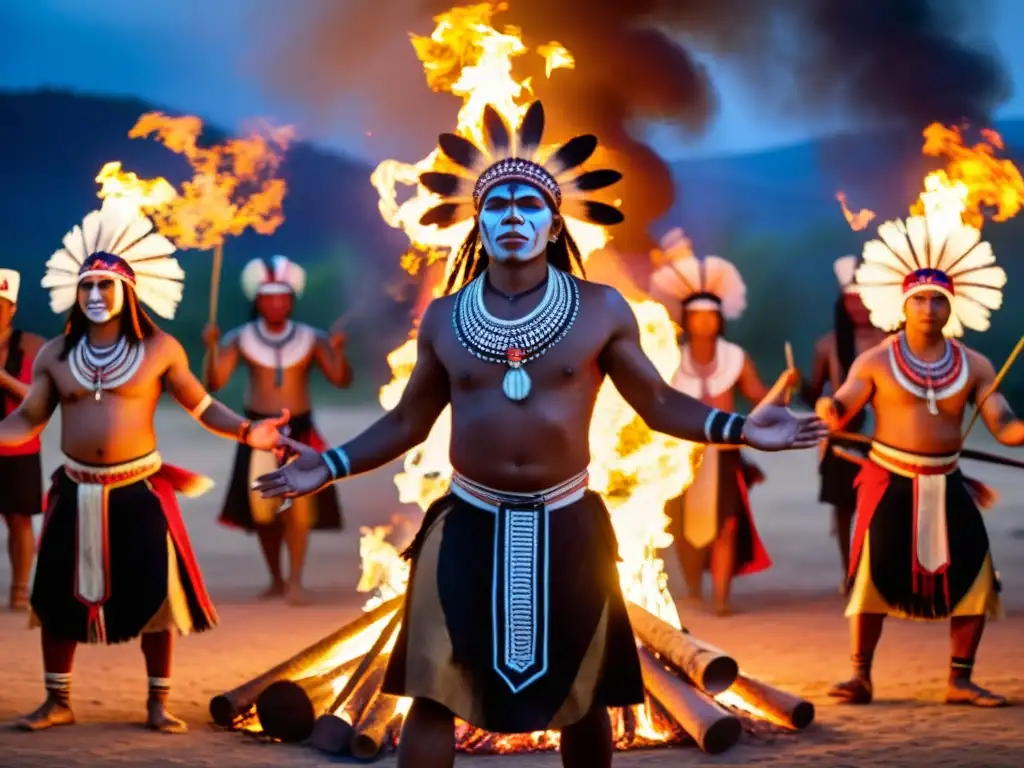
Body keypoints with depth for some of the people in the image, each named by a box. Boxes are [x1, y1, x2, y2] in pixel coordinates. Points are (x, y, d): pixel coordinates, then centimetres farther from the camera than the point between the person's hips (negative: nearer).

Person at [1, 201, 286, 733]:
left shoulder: (159, 349, -3)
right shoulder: (55, 355, 3)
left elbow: (200, 406, 1)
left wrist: (244, 431, -13)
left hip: (139, 491, -2)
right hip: (76, 492, 2)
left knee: (154, 595, 0)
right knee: (58, 596, 4)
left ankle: (158, 703, 12)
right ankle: (57, 702, 18)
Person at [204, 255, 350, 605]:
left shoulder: (311, 339, 0)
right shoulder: (241, 339, 1)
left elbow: (341, 379, -4)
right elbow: (215, 382, -5)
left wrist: (338, 352, -22)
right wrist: (213, 349, -21)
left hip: (300, 432, -1)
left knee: (298, 507, -14)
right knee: (262, 508, 5)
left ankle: (295, 582, -9)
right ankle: (276, 579, 21)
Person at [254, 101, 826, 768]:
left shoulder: (601, 310, -4)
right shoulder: (444, 319, 1)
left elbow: (657, 402, 1)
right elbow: (408, 421, 10)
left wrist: (738, 428, -13)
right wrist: (332, 465, -1)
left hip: (566, 526, 0)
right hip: (469, 524, 1)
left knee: (581, 698, 11)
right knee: (433, 694, -1)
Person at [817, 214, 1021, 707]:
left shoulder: (973, 366, 4)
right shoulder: (876, 362, -2)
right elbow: (840, 414, -7)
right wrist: (828, 408, -31)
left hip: (947, 485, 3)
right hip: (889, 481, -3)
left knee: (971, 575, -3)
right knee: (874, 574, -7)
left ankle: (960, 681, 8)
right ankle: (861, 676, 4)